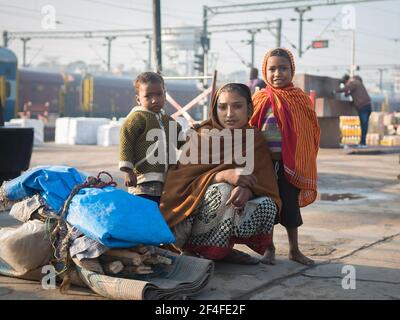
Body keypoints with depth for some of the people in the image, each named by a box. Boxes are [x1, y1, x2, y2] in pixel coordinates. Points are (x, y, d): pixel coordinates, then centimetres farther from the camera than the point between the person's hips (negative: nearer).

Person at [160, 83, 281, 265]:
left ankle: (222, 249, -6)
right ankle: (197, 251, -17)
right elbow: (183, 180, -17)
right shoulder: (202, 136, -7)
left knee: (267, 206, -21)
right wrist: (224, 175, -34)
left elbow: (264, 182, -7)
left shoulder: (254, 140, 4)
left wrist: (247, 189, -33)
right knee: (224, 190, -32)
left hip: (235, 211, 4)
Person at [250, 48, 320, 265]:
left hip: (290, 163, 0)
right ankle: (269, 248, 23)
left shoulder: (301, 99, 0)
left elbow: (310, 132, 2)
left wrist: (303, 163, -2)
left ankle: (294, 250, 23)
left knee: (290, 205, 9)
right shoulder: (260, 99, -2)